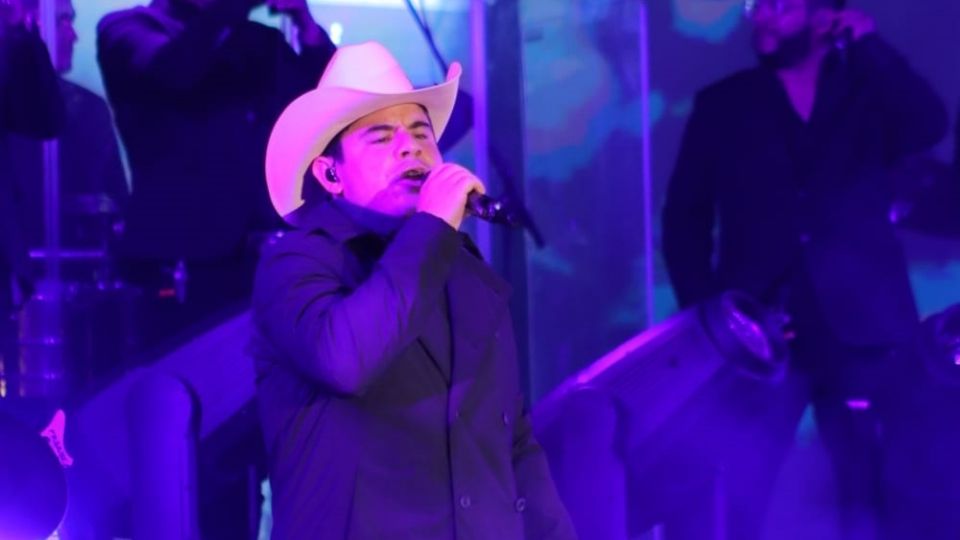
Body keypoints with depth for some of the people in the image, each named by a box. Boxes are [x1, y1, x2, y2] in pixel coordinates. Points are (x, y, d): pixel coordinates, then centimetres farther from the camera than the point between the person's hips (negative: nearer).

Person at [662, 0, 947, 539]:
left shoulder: (870, 94, 8)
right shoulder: (722, 105, 9)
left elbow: (929, 127, -13)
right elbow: (685, 215, 7)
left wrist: (870, 45, -9)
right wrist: (705, 307, -5)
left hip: (858, 329, 0)